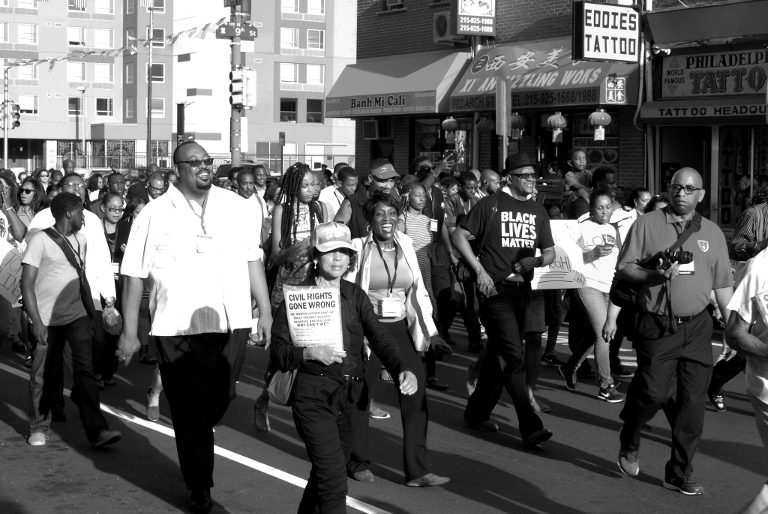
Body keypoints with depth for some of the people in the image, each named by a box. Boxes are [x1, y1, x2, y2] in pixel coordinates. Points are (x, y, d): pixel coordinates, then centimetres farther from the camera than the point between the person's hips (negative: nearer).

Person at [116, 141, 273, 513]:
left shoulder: (236, 207, 8)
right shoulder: (154, 214, -1)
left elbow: (253, 261, 12)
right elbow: (134, 275, -1)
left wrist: (265, 311, 8)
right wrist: (129, 332, -3)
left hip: (232, 325, 3)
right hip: (178, 329, -2)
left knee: (219, 401, 8)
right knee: (189, 410, 3)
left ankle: (195, 450, 39)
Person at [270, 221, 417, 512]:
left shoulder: (355, 296, 9)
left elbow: (379, 338, -4)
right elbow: (278, 352, -7)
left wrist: (402, 369, -21)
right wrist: (309, 353, -25)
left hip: (353, 395, 5)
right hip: (314, 395, -4)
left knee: (325, 473, 18)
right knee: (333, 479, -14)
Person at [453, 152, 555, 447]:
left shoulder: (538, 212, 14)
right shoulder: (491, 205, -3)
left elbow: (550, 252, 16)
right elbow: (459, 236, -3)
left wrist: (536, 261, -7)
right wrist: (480, 270, -11)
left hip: (522, 290, 6)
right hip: (495, 289, -6)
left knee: (497, 355, 14)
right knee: (515, 357, -12)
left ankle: (477, 413, 28)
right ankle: (530, 428, -12)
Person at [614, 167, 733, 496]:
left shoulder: (712, 233, 11)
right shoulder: (646, 225, 2)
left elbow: (723, 285, 12)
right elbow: (623, 268, 1)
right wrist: (654, 275, -18)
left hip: (697, 326, 3)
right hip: (657, 326, -3)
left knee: (693, 402, 1)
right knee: (652, 393, -8)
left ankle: (680, 473, 13)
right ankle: (629, 447, 23)